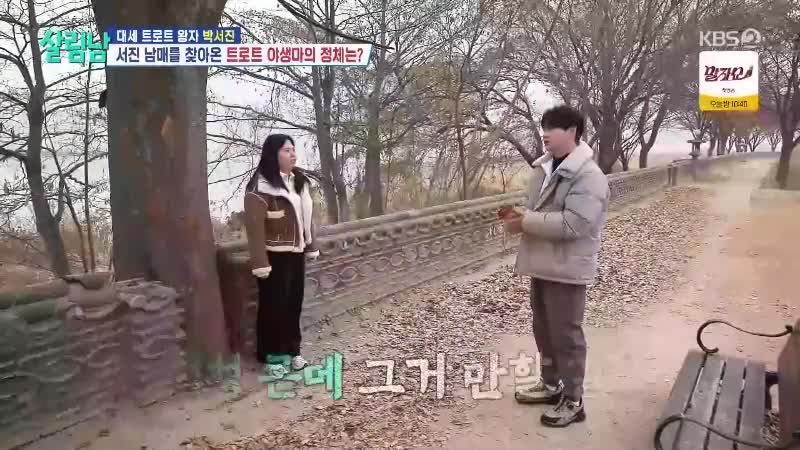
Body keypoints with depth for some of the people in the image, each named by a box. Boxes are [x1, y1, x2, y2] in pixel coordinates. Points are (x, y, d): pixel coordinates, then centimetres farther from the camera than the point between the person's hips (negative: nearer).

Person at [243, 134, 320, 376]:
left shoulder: (299, 181, 8)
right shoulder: (260, 187, -18)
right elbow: (255, 226, -20)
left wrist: (311, 247, 14)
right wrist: (260, 263, -21)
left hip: (295, 254, 7)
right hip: (275, 257, -7)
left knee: (294, 305, 15)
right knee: (274, 306, 5)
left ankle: (292, 351, 29)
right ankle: (271, 356, 20)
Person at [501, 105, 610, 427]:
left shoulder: (589, 176, -19)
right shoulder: (544, 167, 9)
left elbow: (571, 224, -29)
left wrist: (525, 222, -24)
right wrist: (520, 217, -2)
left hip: (566, 269, -9)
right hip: (542, 264, 9)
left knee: (566, 335, 2)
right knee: (543, 330, 19)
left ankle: (573, 401, 17)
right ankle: (551, 384, 37)